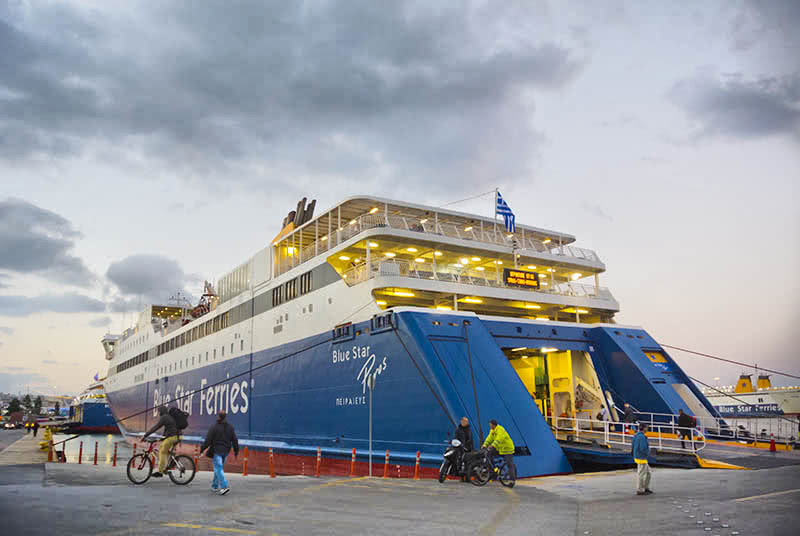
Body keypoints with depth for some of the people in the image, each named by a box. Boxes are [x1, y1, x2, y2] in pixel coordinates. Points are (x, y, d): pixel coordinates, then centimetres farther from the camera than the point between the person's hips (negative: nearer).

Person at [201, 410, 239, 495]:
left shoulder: (214, 427, -11)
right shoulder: (230, 427, 5)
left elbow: (208, 440, -11)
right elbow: (235, 440, 8)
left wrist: (202, 449, -2)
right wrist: (236, 451, 15)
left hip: (216, 451, -6)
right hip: (225, 451, 6)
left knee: (218, 468, -7)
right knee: (218, 468, 19)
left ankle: (224, 486, -18)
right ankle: (215, 486, 27)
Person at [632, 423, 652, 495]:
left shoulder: (636, 436, 9)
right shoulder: (642, 437, -21)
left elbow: (632, 447, 14)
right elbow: (643, 449, -27)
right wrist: (648, 452, -6)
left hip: (637, 457, 9)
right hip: (642, 459, -9)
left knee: (648, 472, 17)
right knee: (641, 474, 0)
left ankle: (646, 488, 24)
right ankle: (639, 490, 9)